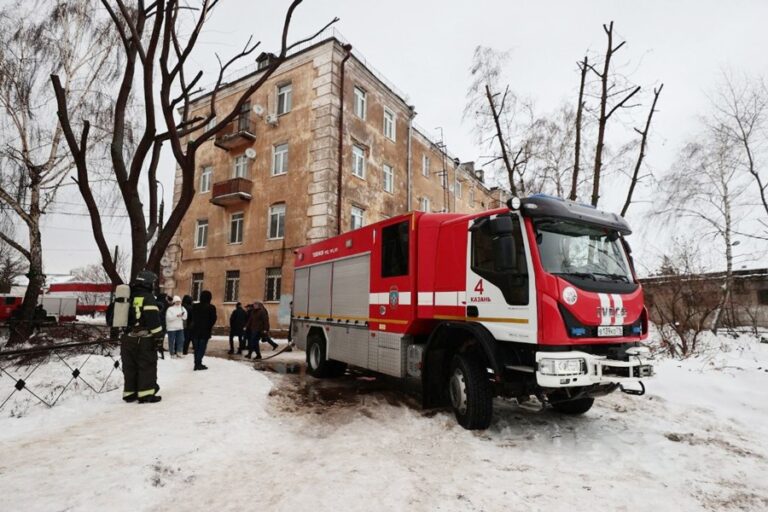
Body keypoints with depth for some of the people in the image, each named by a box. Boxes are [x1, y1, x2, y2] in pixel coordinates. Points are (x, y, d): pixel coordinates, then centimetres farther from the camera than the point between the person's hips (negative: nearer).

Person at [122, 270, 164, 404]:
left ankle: (129, 393, 19)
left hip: (127, 338, 7)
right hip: (144, 340, -7)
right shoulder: (148, 298, -11)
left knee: (130, 367, 14)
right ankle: (146, 394, -2)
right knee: (147, 367, -1)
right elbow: (153, 320, -17)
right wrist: (159, 336, -11)